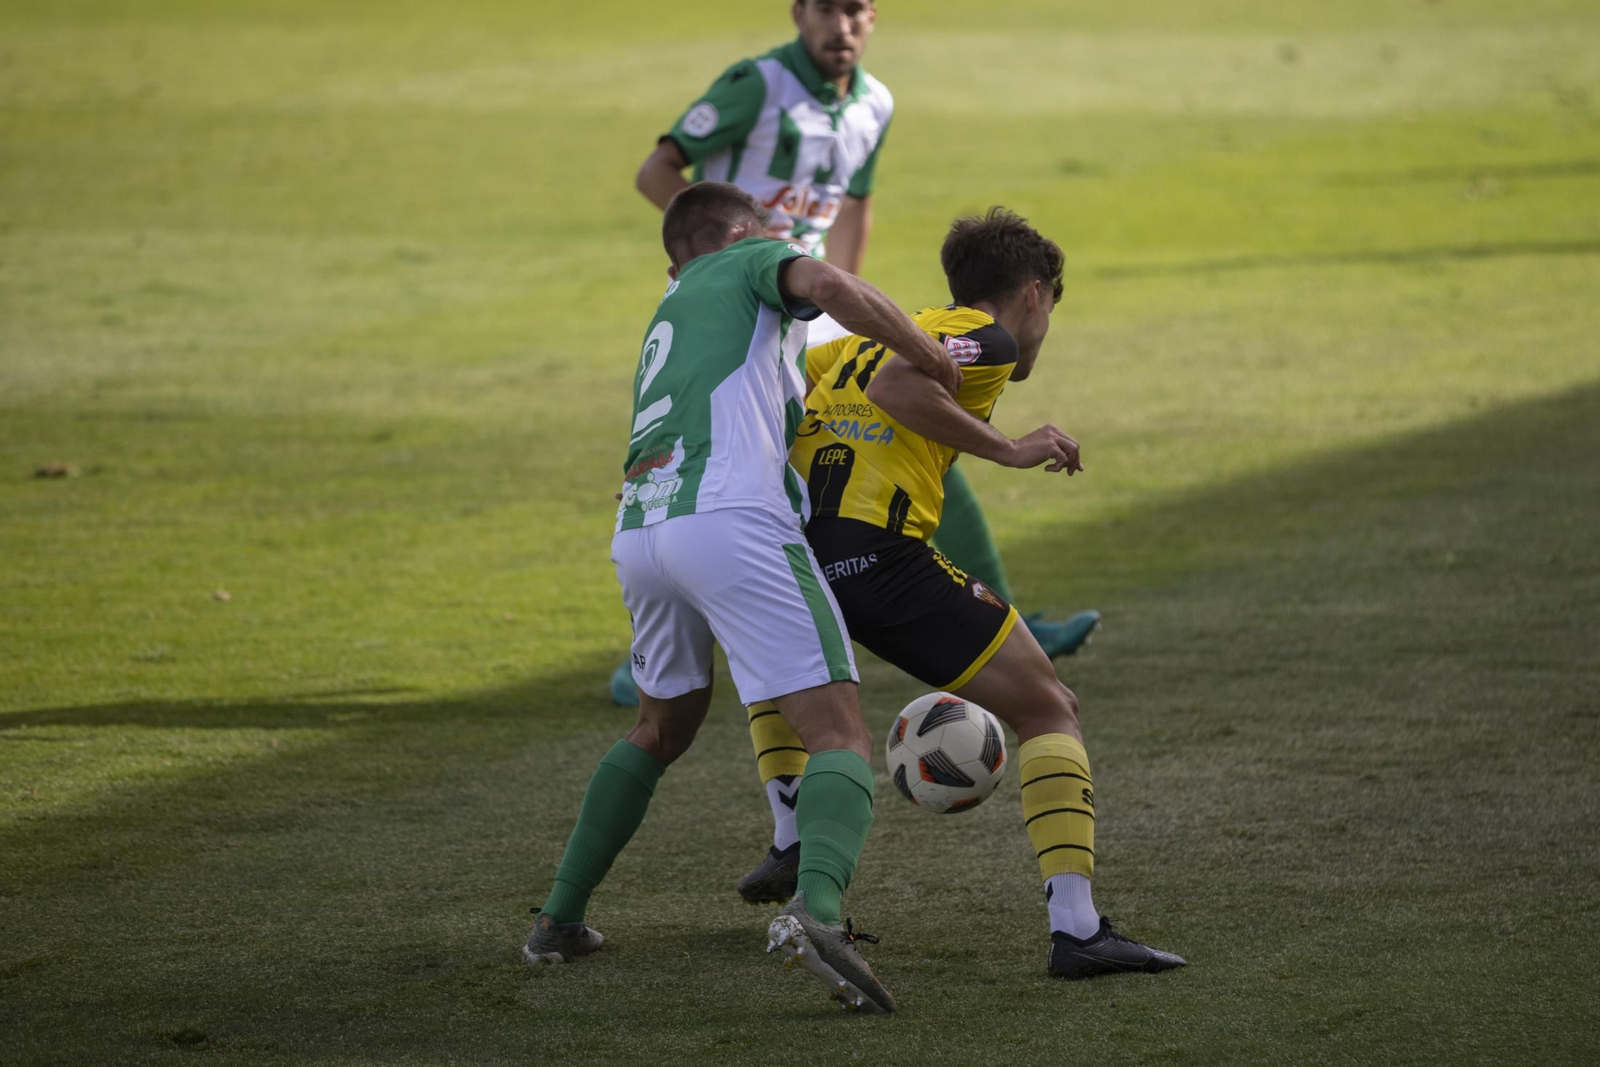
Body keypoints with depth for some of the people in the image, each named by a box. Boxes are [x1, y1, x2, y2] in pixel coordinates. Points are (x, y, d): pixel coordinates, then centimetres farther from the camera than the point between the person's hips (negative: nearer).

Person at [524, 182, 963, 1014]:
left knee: (661, 730, 32)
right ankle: (815, 907, -37)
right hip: (732, 520, -7)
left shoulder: (667, 318, 36)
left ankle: (559, 919, 31)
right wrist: (929, 358, 2)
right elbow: (826, 284, -6)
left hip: (639, 533, 7)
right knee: (840, 737, -10)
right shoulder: (754, 262, 17)